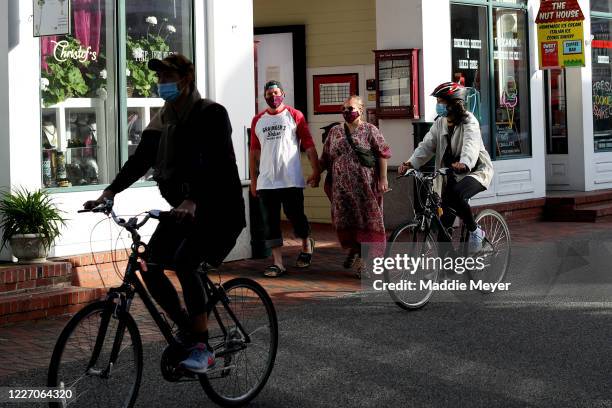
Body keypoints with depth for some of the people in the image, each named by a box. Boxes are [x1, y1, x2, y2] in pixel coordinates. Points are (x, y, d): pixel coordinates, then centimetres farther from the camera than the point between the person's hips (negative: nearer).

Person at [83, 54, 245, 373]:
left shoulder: (211, 114, -13)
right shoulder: (162, 120, 10)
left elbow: (212, 162, -27)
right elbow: (140, 159, 3)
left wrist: (192, 201, -42)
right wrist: (110, 191, -12)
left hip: (218, 209, -7)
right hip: (181, 209, 7)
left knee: (183, 263, -27)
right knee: (151, 267, -8)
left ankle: (202, 347, -17)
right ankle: (187, 329, 12)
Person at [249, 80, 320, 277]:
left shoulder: (294, 116, 2)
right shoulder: (258, 120, 11)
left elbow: (309, 145, -1)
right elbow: (254, 151, 15)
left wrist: (316, 171, -6)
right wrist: (253, 179, 13)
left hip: (291, 180, -3)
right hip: (266, 181, 3)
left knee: (295, 216, 0)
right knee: (271, 222, 2)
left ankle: (306, 245, 29)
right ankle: (277, 262, 6)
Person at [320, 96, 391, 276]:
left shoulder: (370, 130, -1)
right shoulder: (335, 132, 12)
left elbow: (382, 155, -4)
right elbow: (325, 158, 17)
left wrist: (383, 179, -10)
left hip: (365, 186, -4)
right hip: (342, 186, 4)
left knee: (366, 220, -3)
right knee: (345, 220, 6)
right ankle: (354, 248, 29)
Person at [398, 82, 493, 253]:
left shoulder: (469, 122, -15)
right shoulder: (440, 123, 4)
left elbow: (471, 145, -35)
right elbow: (426, 145, -6)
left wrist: (464, 163, -57)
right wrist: (410, 163, -25)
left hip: (476, 170, -6)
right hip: (453, 174, 6)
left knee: (457, 194, -36)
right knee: (443, 220, -1)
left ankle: (475, 231, -13)